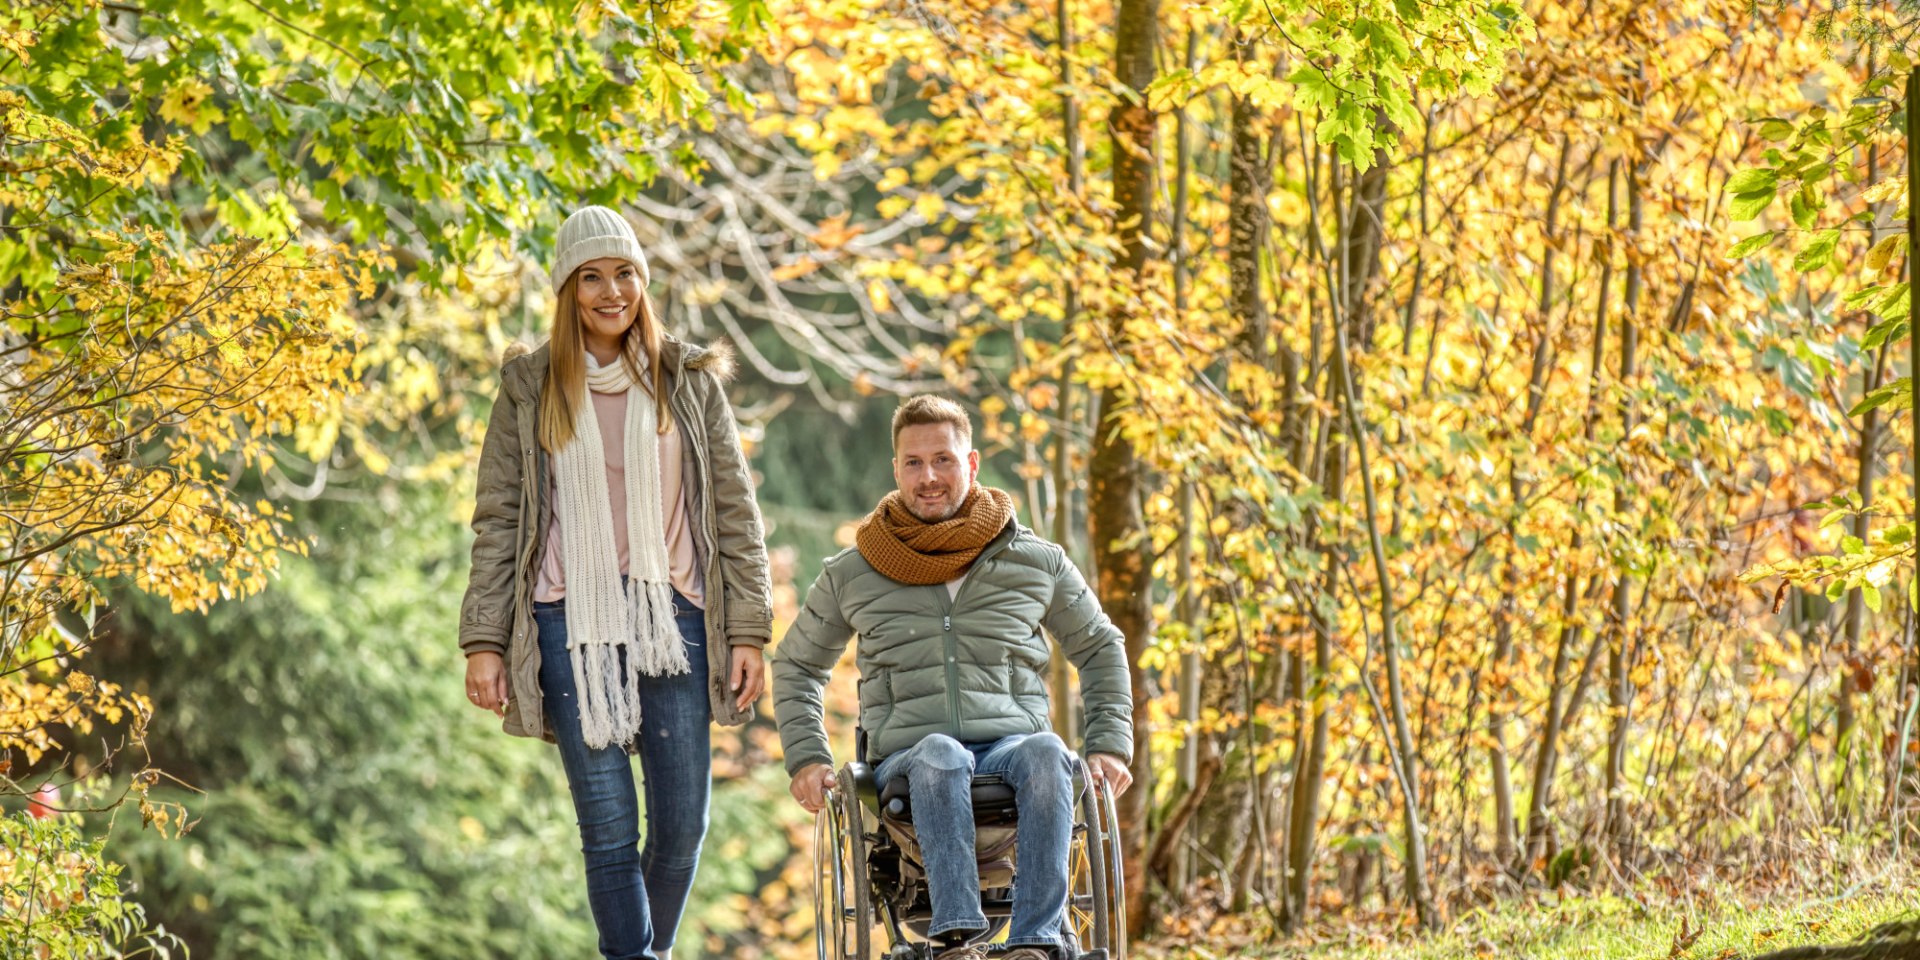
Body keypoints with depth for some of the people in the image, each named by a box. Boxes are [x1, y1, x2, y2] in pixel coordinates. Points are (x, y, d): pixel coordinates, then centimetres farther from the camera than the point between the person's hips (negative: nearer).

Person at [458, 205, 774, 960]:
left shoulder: (689, 382, 10)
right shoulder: (529, 390, 8)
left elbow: (735, 512, 9)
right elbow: (497, 522, 8)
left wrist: (748, 630, 1)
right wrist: (483, 642, 0)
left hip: (672, 618, 1)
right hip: (571, 622, -1)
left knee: (682, 823, -3)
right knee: (608, 827, -6)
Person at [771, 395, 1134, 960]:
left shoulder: (1038, 563, 13)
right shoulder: (851, 575, 13)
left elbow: (1100, 649, 25)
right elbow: (797, 665, 25)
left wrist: (1109, 744, 11)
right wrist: (807, 759, 10)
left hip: (1011, 743, 1)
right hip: (908, 760, -1)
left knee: (1046, 754, -37)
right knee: (939, 754, -39)